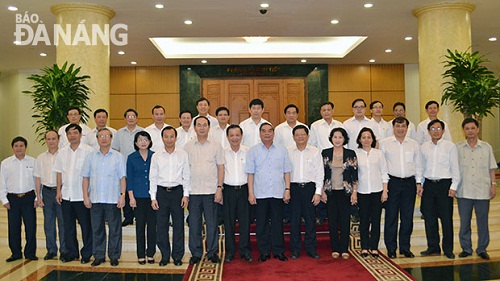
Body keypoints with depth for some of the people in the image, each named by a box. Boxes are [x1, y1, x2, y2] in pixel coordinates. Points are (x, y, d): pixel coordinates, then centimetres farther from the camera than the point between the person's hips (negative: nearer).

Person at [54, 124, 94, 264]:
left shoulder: (88, 150, -6)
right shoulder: (62, 152, 10)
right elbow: (59, 172, 14)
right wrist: (58, 190, 8)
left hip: (82, 195, -5)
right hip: (66, 195, 5)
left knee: (86, 226, 3)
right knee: (68, 226, 13)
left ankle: (86, 253, 15)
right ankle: (71, 252, 26)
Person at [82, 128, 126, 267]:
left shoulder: (118, 156, 3)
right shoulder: (91, 156, 9)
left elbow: (122, 178, 1)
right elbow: (85, 178, 9)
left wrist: (122, 195, -7)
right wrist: (85, 196, 3)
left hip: (113, 199, -2)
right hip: (95, 199, 2)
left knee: (115, 229, 3)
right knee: (97, 228, 9)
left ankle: (114, 256, 15)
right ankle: (98, 255, 22)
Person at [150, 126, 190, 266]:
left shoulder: (183, 155, 3)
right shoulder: (156, 156, 5)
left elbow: (186, 176, 4)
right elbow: (152, 178, 6)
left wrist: (186, 195, -2)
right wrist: (153, 197, 0)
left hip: (177, 191, -1)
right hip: (161, 192, 1)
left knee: (178, 225, 4)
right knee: (161, 225, 5)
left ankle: (177, 256, 17)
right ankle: (165, 256, 19)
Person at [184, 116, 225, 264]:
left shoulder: (216, 145, 5)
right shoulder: (188, 146, 7)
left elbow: (220, 167, 4)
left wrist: (219, 188, -4)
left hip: (211, 191, -1)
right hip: (193, 191, 1)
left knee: (212, 223, 4)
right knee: (194, 223, 7)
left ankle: (213, 252, 18)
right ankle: (196, 253, 19)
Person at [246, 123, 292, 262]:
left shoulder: (282, 150, 8)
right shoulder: (253, 151, 4)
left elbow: (286, 171, 8)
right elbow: (250, 173, 2)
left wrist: (287, 190, 1)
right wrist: (250, 193, -3)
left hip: (278, 193, 1)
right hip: (260, 193, -1)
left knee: (277, 223, 7)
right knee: (262, 224, 6)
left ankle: (279, 251, 19)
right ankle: (264, 252, 17)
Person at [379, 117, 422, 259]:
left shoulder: (414, 144, 11)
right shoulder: (384, 143, 2)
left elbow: (418, 165, 15)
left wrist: (418, 182, 8)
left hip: (409, 182, 3)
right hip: (392, 182, -3)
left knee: (407, 216, 7)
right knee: (391, 216, 0)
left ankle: (405, 247, 19)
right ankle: (391, 248, 10)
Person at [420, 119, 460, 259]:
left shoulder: (450, 146, -1)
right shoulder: (424, 147, 8)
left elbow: (455, 168, -1)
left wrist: (453, 187, -7)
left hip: (445, 184, -3)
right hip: (429, 184, 3)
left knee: (446, 218, 1)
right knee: (429, 217, 7)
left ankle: (448, 249, 16)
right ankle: (433, 247, 20)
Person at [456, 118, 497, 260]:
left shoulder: (486, 147, 5)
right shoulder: (458, 148, 2)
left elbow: (491, 168, 9)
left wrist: (493, 184, 2)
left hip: (482, 191, 0)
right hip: (464, 191, 0)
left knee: (483, 222, 7)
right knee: (464, 222, 6)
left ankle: (482, 249, 20)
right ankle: (466, 248, 19)